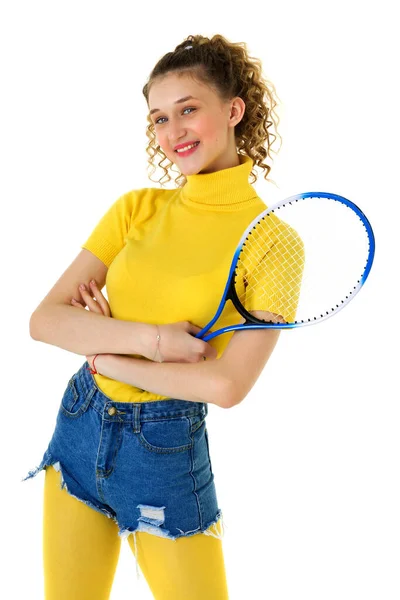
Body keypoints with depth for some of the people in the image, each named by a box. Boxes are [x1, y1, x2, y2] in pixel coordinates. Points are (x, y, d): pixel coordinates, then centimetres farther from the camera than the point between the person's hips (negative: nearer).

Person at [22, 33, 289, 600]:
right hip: (80, 423, 4)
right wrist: (149, 338, -20)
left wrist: (105, 355, -14)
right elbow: (45, 320, -6)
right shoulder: (137, 208, 1)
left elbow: (227, 385, -22)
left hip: (166, 448, -4)